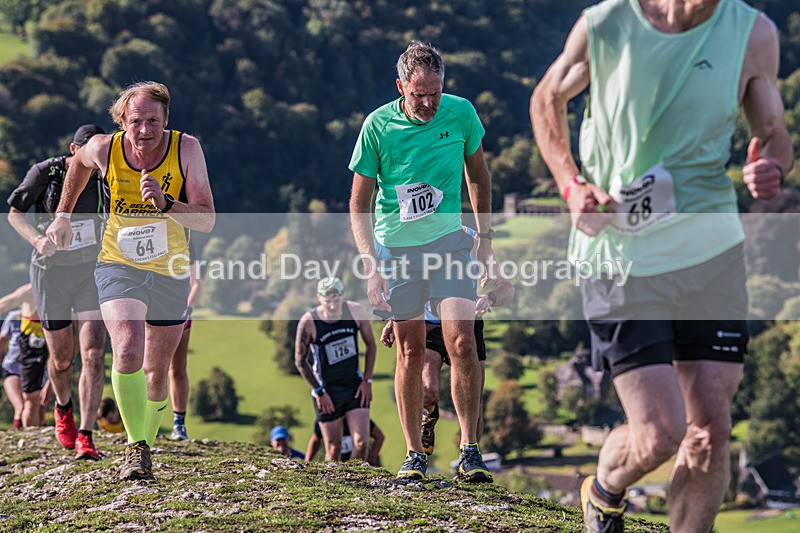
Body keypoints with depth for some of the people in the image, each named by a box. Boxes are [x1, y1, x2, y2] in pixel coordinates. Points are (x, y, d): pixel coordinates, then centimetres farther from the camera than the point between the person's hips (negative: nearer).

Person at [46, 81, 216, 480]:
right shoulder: (103, 149, -14)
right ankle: (135, 447, -12)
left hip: (170, 272, 1)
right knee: (128, 353, -26)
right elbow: (79, 162, 13)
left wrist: (165, 203, -36)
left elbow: (206, 221, -20)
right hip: (118, 267, -1)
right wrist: (63, 215, 17)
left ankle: (146, 441, 37)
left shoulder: (186, 149, -17)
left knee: (156, 372, 12)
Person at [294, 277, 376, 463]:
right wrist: (319, 392, -7)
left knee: (362, 442, -8)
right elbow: (300, 361, -6)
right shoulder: (308, 322, -17)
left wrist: (367, 380, -1)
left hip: (355, 386, 2)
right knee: (333, 449, 1)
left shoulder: (356, 311, -9)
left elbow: (371, 345, 5)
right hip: (327, 391, -2)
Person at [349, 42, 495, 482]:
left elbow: (478, 175, 12)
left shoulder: (461, 113, -6)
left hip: (449, 241, 1)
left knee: (462, 342, -13)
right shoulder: (378, 125, -12)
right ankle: (414, 453, 16)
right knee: (411, 351, 3)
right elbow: (359, 202, -6)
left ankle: (469, 449, -6)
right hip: (396, 248, -1)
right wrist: (371, 267, -16)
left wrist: (485, 236, 11)